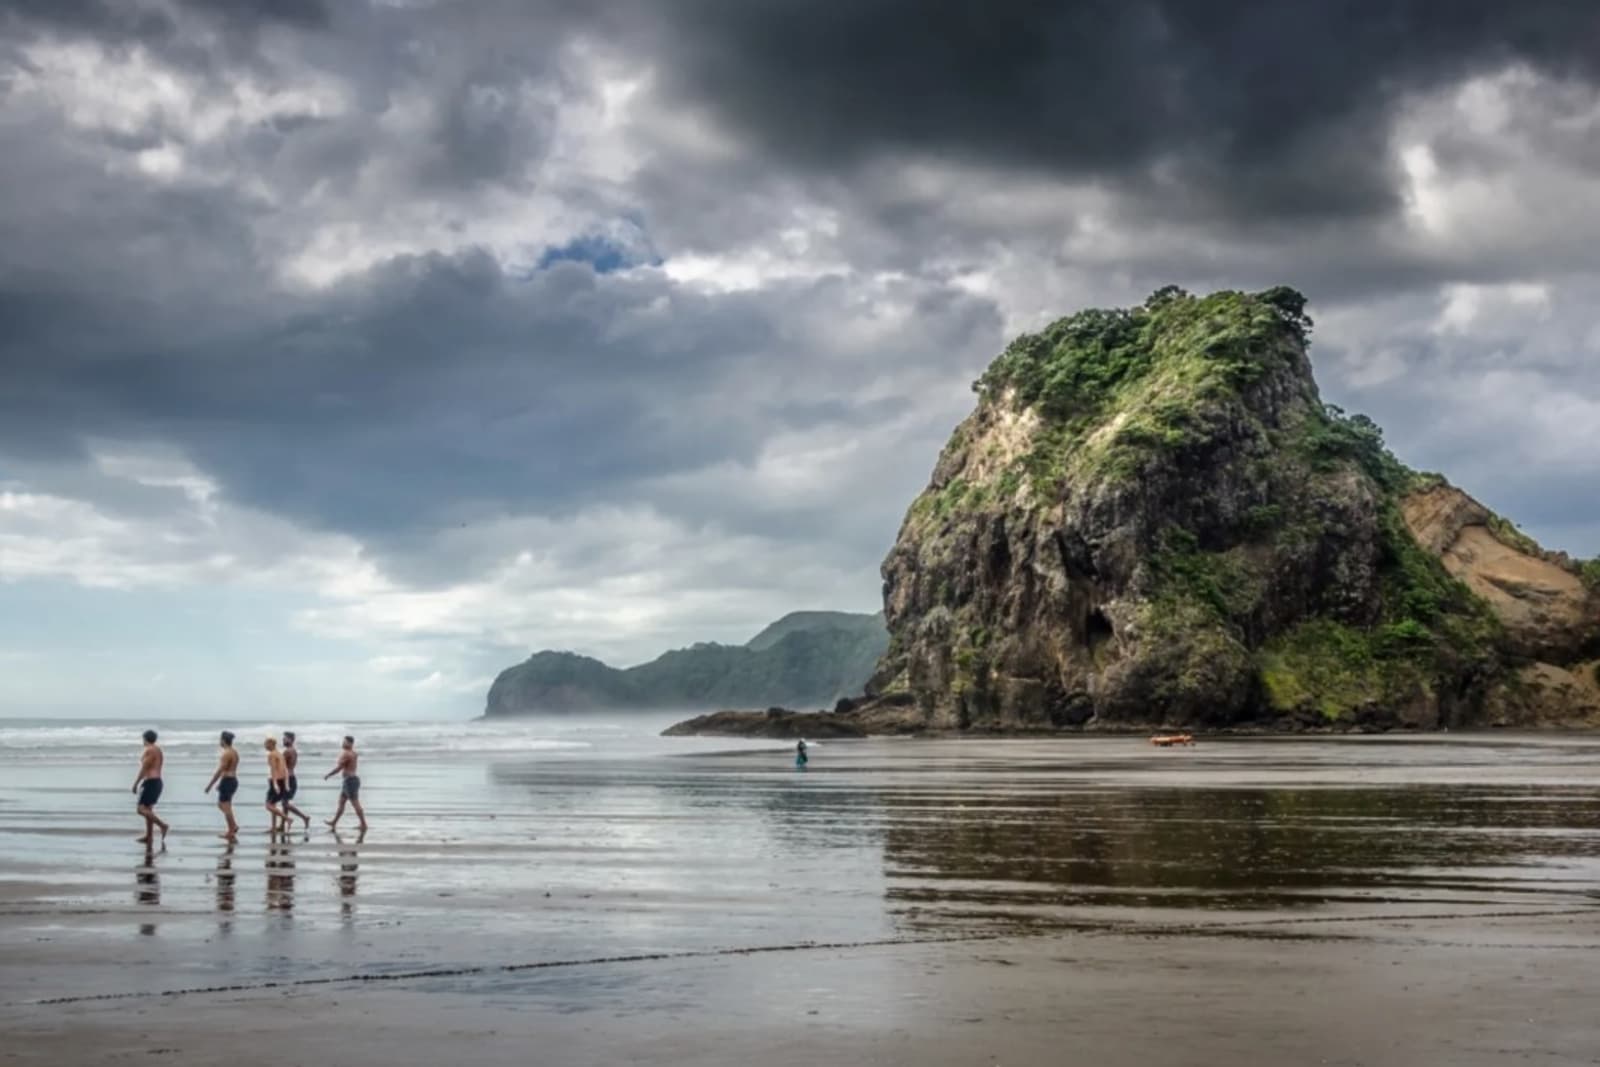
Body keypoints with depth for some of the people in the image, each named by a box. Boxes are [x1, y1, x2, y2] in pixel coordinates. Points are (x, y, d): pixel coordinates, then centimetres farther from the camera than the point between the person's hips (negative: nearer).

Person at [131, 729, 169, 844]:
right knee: (148, 809, 15)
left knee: (142, 809, -12)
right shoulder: (158, 750, 15)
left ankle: (163, 825, -21)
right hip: (158, 781, 10)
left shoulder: (149, 750, -13)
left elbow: (144, 769, -16)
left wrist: (136, 784, -12)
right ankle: (149, 836, 15)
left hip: (150, 782, -10)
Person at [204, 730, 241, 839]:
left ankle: (231, 833, -3)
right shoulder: (235, 752, 13)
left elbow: (220, 771, -20)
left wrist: (210, 785, -16)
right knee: (221, 804, 19)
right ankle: (233, 826, 10)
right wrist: (221, 783, 26)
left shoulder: (226, 754, -16)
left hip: (227, 781, -10)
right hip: (234, 780, 10)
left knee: (226, 807, -4)